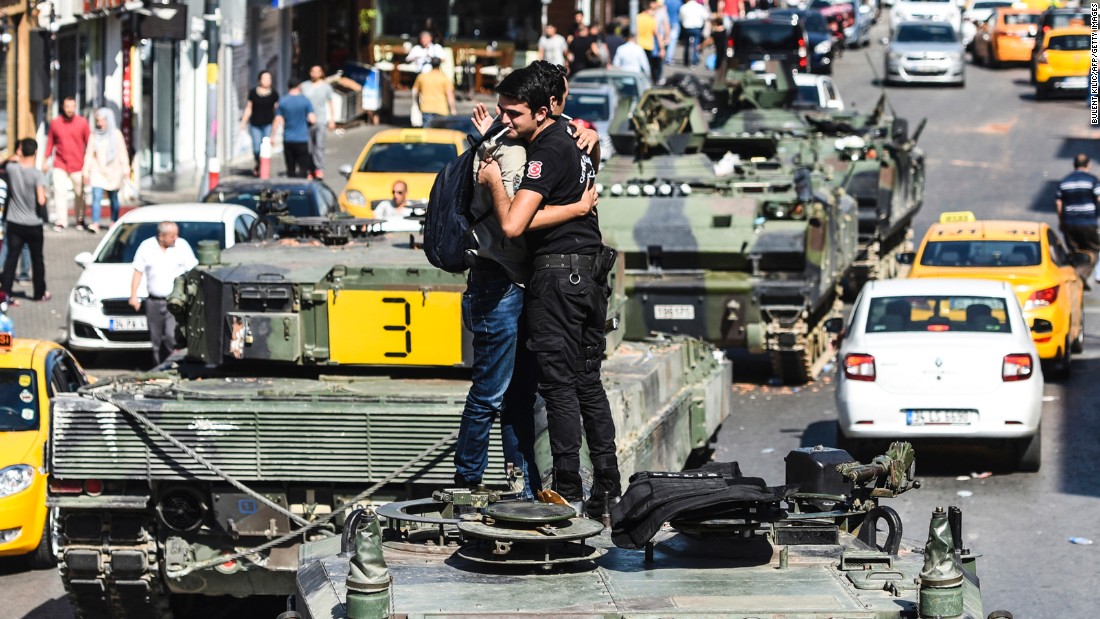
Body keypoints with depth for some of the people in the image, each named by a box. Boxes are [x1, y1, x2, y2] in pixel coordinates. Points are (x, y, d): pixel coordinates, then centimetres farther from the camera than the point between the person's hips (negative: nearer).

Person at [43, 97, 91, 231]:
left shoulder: (82, 122, -2)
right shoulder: (55, 123, 1)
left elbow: (89, 143, 1)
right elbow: (50, 143, 8)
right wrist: (45, 160, 6)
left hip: (77, 165, 0)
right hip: (60, 164, 0)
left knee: (79, 193, 7)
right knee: (59, 191, -8)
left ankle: (80, 220, 21)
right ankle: (60, 221, -5)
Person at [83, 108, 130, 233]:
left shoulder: (116, 134, 1)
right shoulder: (94, 135, 5)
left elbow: (122, 152, 3)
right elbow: (89, 154, 6)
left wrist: (125, 168, -3)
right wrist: (86, 171, 3)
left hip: (112, 171, 0)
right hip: (97, 170, 0)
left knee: (113, 197, 7)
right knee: (96, 196, -12)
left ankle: (114, 222, 20)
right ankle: (95, 224, -19)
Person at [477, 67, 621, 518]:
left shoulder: (547, 152, -16)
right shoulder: (572, 137, 13)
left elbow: (512, 225, -25)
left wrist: (494, 179, -8)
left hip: (558, 273, -9)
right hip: (591, 272, 10)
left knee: (559, 383, -5)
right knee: (588, 382, 12)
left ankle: (567, 493, -3)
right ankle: (608, 490, 12)